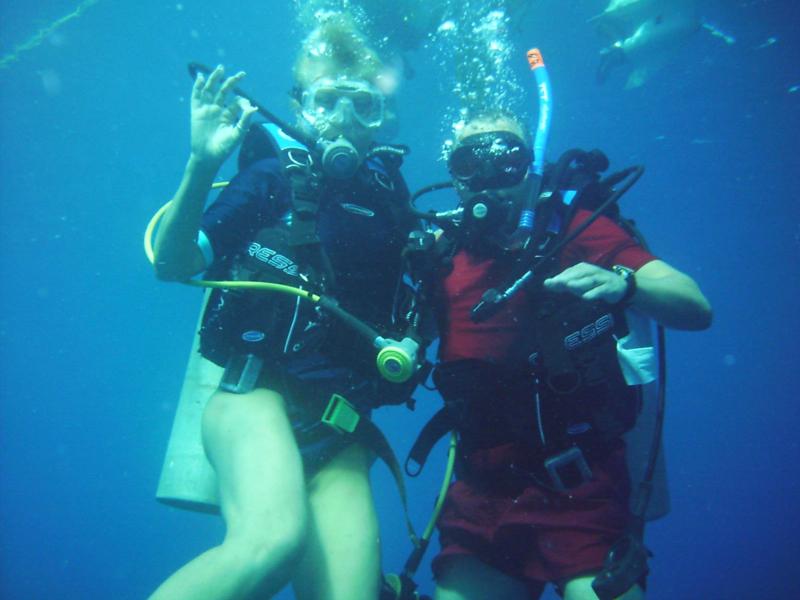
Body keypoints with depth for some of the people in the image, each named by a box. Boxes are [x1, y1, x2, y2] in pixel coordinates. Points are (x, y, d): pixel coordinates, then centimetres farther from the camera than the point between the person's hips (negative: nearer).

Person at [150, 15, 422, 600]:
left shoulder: (390, 198, 15)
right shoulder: (277, 177, 5)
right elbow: (173, 264, -4)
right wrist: (202, 166, -15)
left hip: (341, 430, 4)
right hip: (257, 391, -4)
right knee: (272, 540, -33)